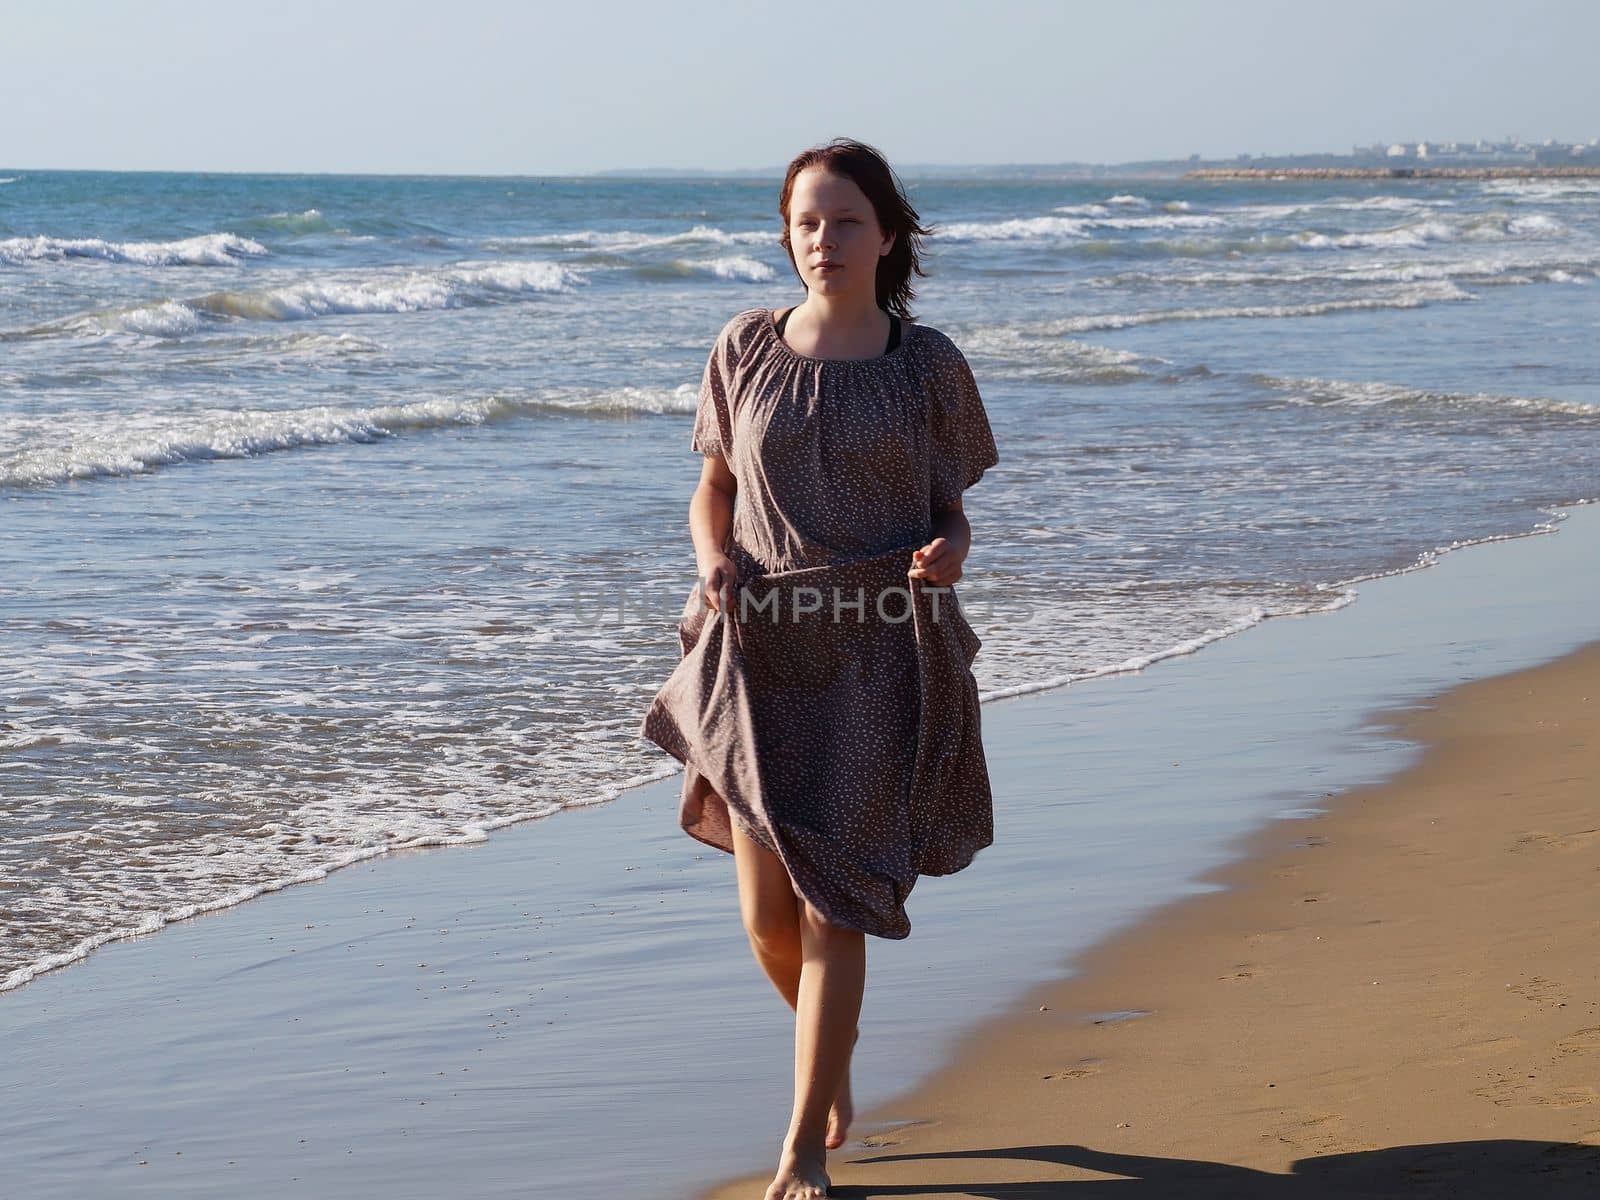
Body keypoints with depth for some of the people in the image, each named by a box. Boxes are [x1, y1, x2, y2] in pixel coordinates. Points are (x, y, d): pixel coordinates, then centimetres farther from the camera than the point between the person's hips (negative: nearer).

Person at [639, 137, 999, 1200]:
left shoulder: (927, 364, -1)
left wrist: (946, 555, -17)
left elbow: (952, 514, 6)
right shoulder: (748, 349, 3)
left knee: (831, 908, -4)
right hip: (763, 653, 2)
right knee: (768, 915, 5)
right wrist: (713, 560, -7)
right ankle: (835, 1056, 38)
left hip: (881, 659, -2)